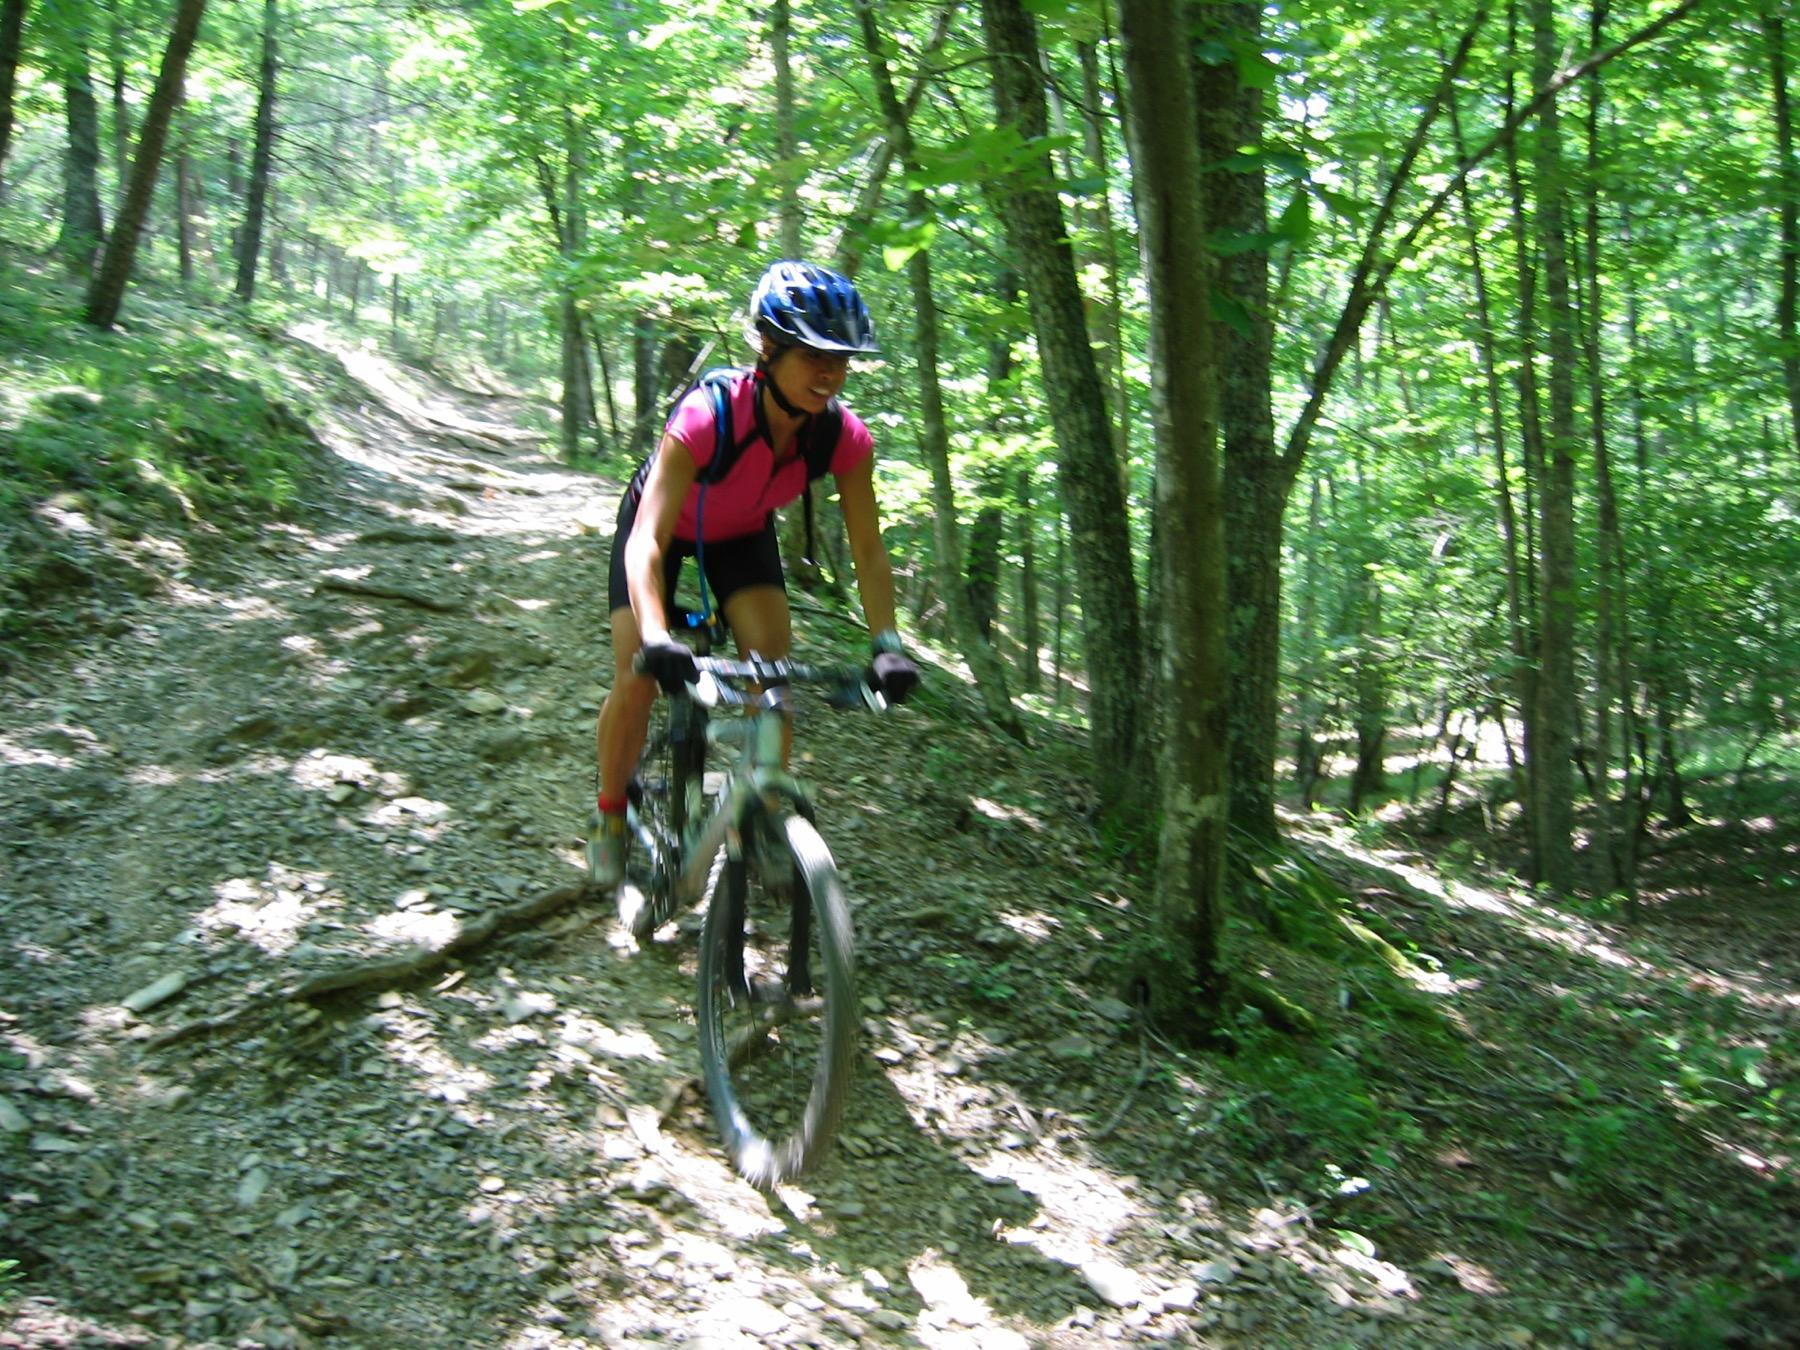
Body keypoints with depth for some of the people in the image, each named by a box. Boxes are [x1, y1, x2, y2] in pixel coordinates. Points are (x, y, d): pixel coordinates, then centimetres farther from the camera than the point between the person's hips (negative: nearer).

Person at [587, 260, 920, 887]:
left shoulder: (845, 436, -29)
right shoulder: (707, 415, -41)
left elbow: (868, 549, -24)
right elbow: (647, 541, -45)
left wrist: (887, 644, -37)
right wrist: (655, 637, -59)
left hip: (743, 533, 3)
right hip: (662, 524, -3)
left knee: (773, 670, -16)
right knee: (638, 681, -11)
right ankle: (610, 813, 14)